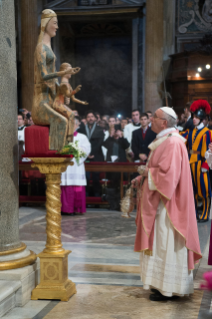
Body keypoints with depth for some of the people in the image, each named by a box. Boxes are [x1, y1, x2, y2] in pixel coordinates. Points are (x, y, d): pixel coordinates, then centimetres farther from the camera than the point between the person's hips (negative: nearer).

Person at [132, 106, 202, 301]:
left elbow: (167, 174, -26)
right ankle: (163, 284, 23)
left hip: (166, 205, -10)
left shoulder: (173, 143, -18)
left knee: (166, 244, -3)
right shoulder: (163, 141, 14)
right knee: (160, 243, 14)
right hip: (158, 203, 10)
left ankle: (169, 288, 6)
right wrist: (142, 177, 7)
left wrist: (148, 173, -11)